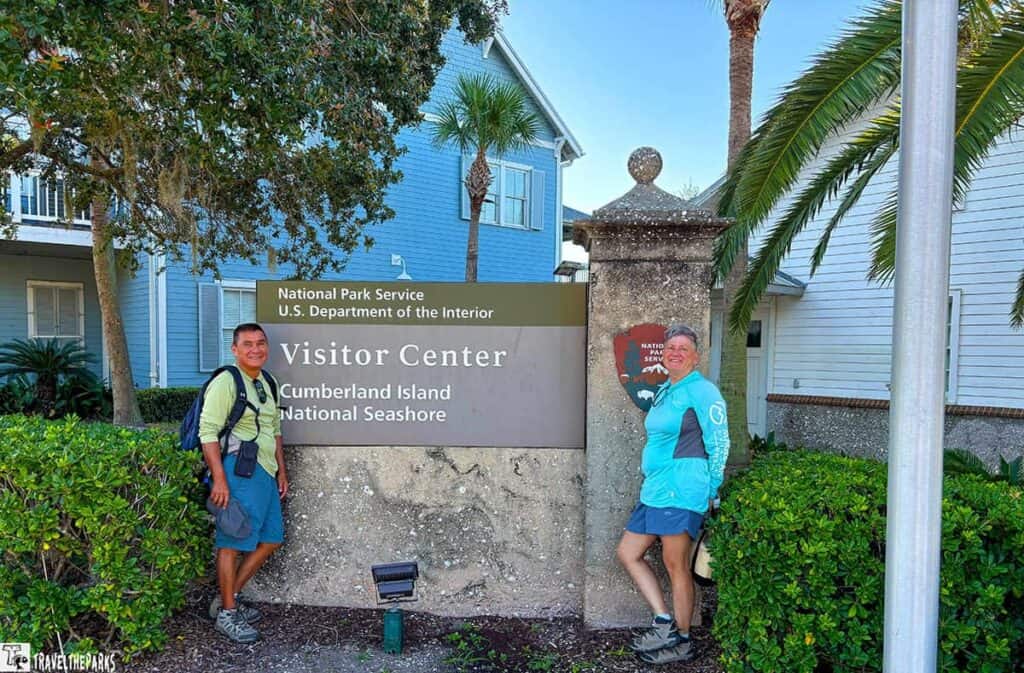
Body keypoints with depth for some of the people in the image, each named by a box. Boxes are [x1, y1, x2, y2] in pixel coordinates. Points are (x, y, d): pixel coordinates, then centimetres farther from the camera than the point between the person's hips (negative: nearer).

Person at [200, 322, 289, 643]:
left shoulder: (266, 384, 16)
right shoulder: (225, 383, -10)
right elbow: (208, 432, -16)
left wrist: (281, 471, 20)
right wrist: (219, 480, -20)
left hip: (265, 472, 9)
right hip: (239, 470, -9)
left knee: (271, 539, 14)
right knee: (232, 542, 0)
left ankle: (228, 598, 27)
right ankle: (226, 613, 15)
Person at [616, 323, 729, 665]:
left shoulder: (702, 391, -10)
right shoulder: (664, 392, 16)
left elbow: (719, 445, -11)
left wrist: (711, 493, -8)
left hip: (681, 491, -9)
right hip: (655, 489, 10)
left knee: (676, 566, 1)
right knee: (628, 554, 11)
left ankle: (682, 642, 19)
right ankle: (665, 624, 18)